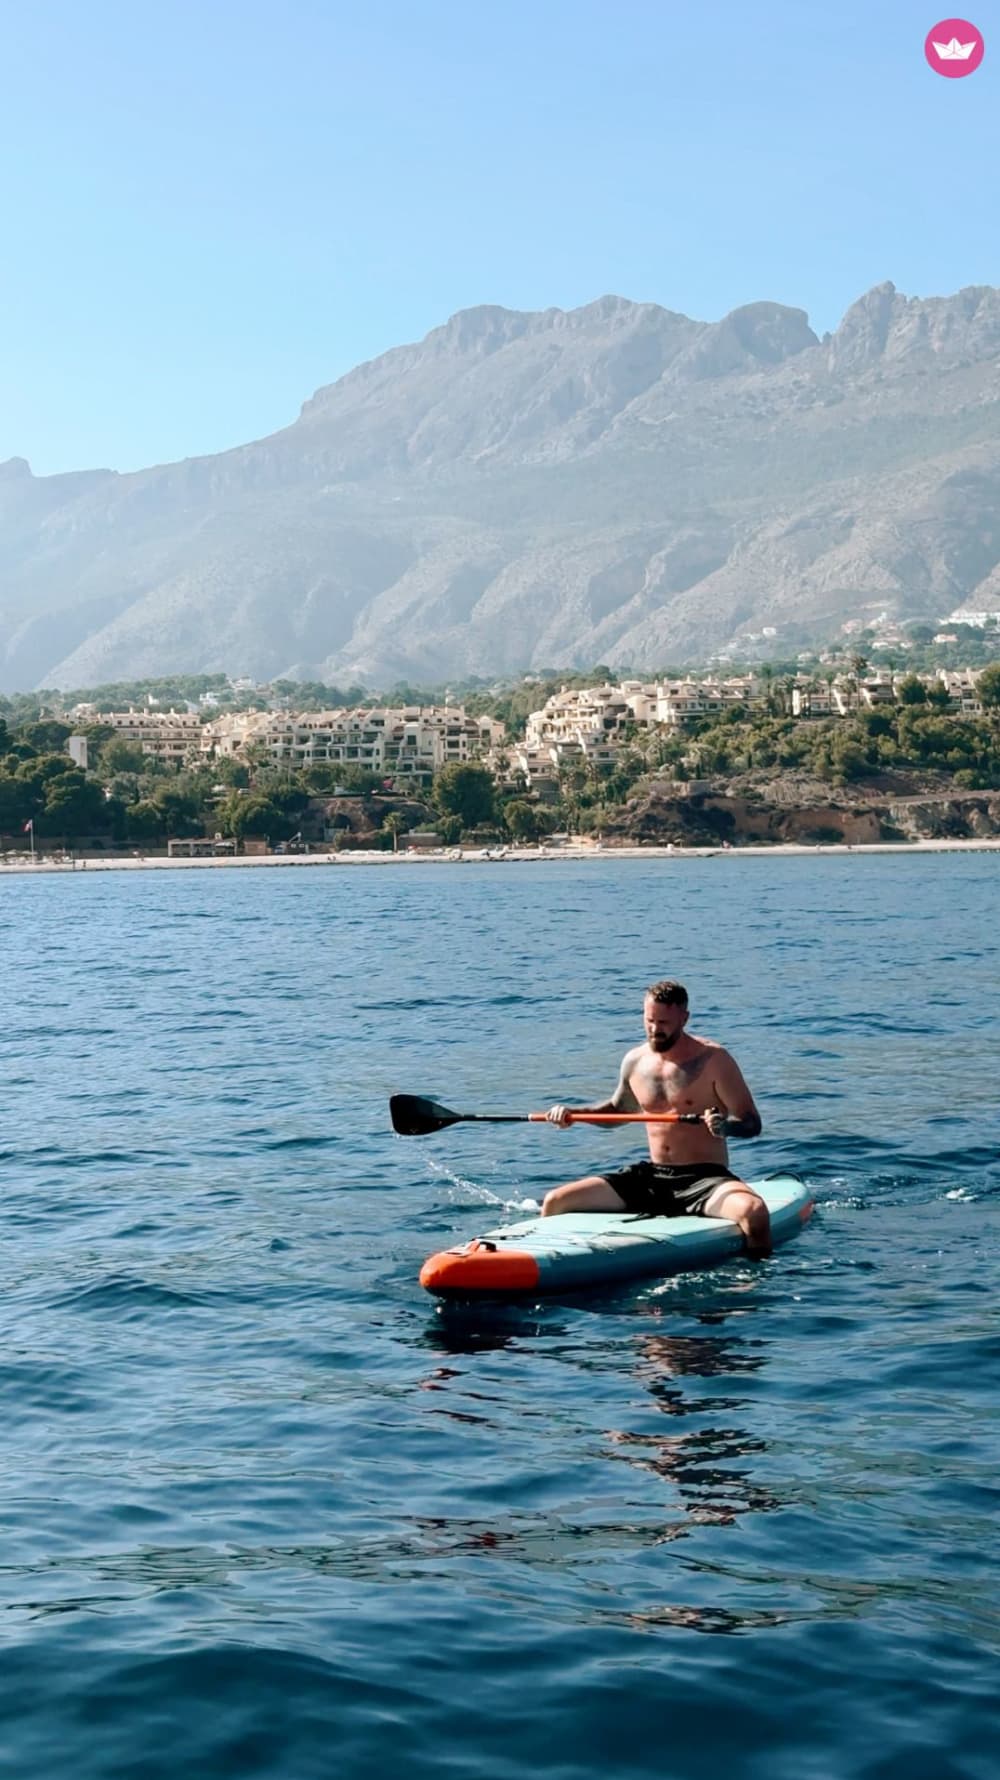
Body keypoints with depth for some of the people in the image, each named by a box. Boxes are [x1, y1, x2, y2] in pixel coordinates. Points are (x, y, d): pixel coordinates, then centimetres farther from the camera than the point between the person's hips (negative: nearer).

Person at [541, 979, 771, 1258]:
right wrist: (573, 1113, 11)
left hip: (705, 1178, -5)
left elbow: (752, 1123, -7)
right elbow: (618, 1109, 28)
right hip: (651, 1176, 5)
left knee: (753, 1211, -37)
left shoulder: (712, 1059, -7)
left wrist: (724, 1126, -30)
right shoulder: (635, 1061, 8)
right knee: (554, 1202, -6)